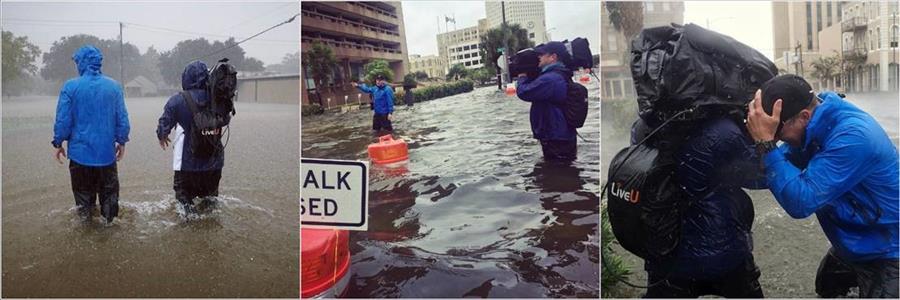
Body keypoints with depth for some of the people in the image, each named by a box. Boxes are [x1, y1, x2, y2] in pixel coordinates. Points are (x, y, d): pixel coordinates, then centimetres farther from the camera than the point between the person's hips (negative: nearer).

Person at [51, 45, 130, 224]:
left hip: (80, 150, -1)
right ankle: (108, 217, 19)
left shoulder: (71, 87, -11)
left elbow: (63, 120, -9)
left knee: (83, 188, 15)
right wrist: (121, 141, 10)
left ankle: (85, 216, 22)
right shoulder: (114, 86, -5)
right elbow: (122, 119, -2)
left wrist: (58, 143, 5)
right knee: (109, 187, 15)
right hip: (107, 149, 1)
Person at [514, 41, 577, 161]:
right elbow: (534, 90, 21)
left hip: (555, 141, -10)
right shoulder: (560, 76, 13)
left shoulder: (549, 79, -22)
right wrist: (527, 77, 6)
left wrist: (522, 77, -2)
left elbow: (523, 92, -22)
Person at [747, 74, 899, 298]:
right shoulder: (815, 126, -8)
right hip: (852, 243, 9)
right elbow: (769, 175, -6)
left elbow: (800, 202, -37)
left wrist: (765, 143, -39)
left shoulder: (853, 137, -35)